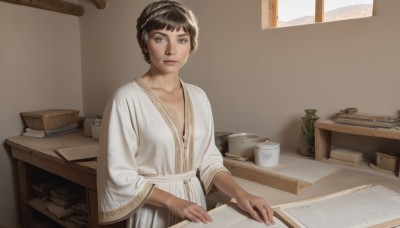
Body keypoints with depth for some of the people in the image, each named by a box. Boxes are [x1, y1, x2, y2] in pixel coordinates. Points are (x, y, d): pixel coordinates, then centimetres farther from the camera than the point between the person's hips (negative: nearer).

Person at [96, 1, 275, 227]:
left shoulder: (198, 97, -1)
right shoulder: (128, 98, -17)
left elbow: (208, 160, 1)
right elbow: (119, 175, -14)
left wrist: (239, 193, -12)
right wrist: (173, 201, -20)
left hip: (195, 205, 5)